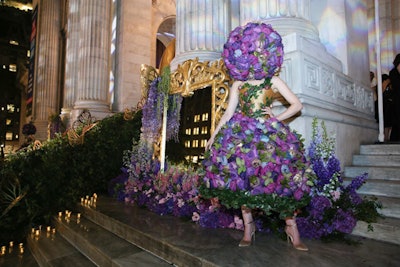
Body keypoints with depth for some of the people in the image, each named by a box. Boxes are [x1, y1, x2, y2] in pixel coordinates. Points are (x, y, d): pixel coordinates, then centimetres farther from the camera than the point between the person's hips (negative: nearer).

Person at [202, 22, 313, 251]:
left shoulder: (274, 80, 9)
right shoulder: (238, 83, 12)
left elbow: (297, 105, 8)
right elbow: (228, 113, 9)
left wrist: (277, 119, -4)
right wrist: (213, 136, 4)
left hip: (269, 133, -1)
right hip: (242, 134, 1)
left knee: (281, 178, -6)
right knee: (242, 180, -1)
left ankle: (292, 227, 11)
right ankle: (248, 226, 15)